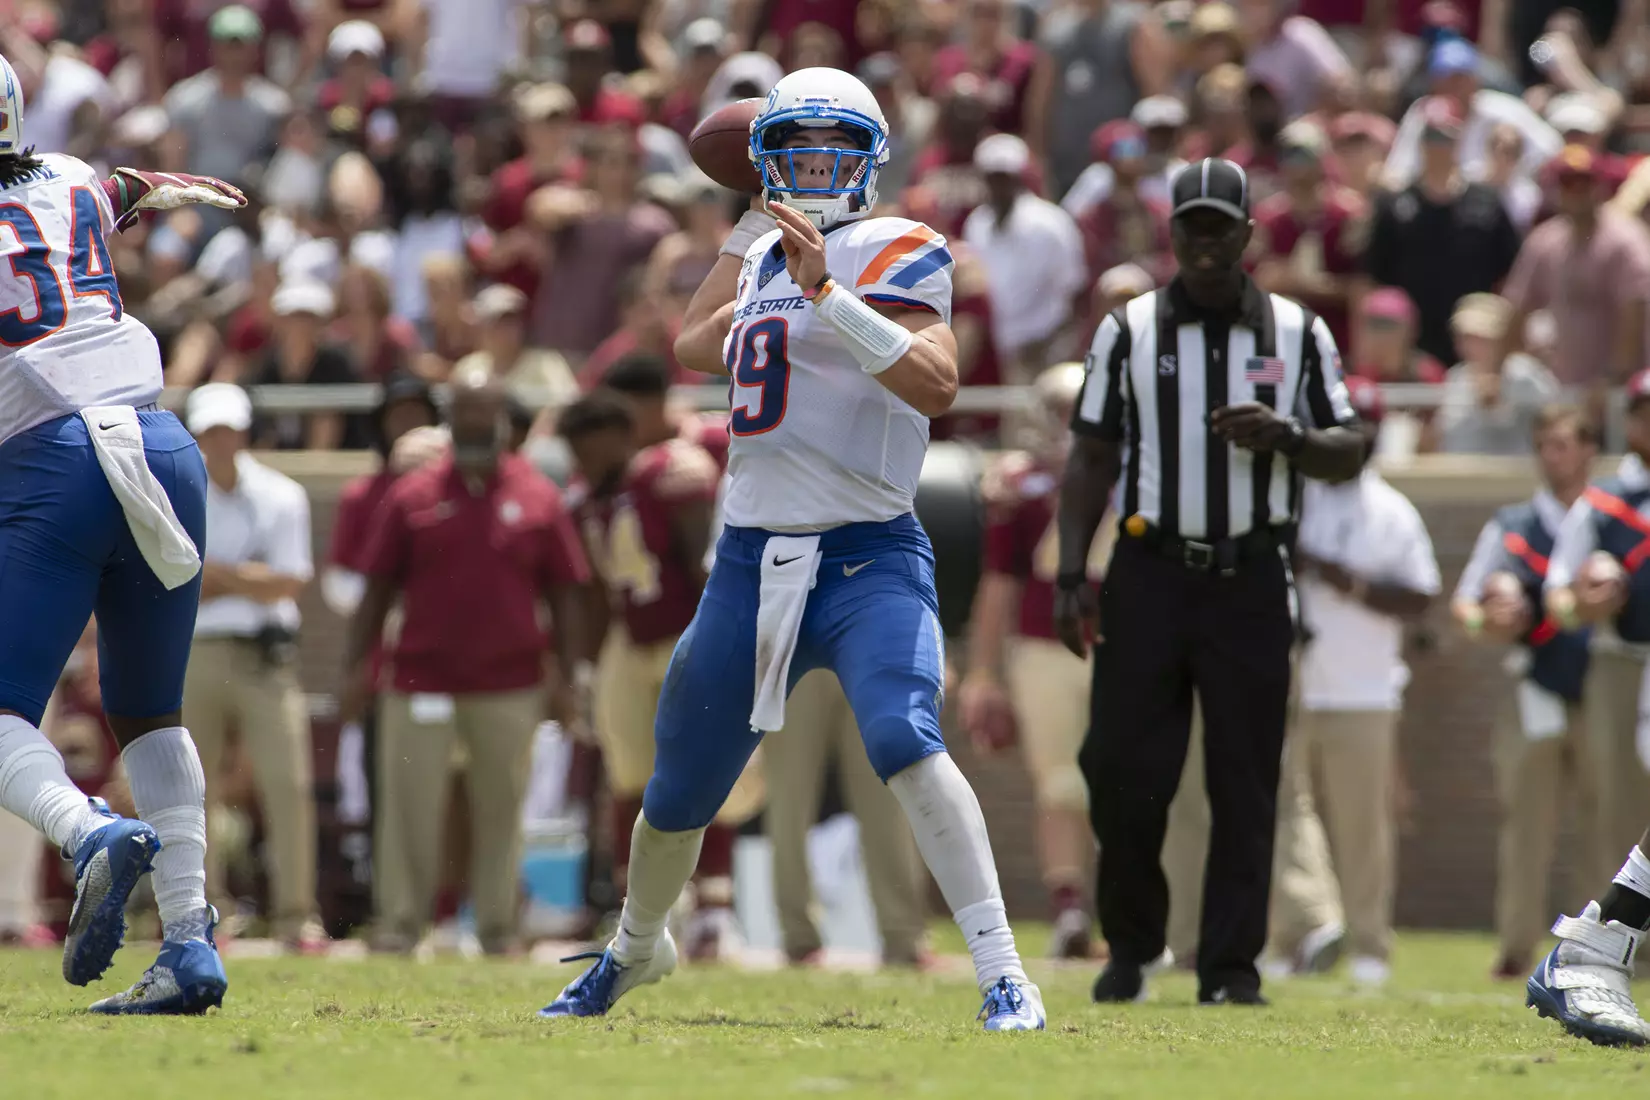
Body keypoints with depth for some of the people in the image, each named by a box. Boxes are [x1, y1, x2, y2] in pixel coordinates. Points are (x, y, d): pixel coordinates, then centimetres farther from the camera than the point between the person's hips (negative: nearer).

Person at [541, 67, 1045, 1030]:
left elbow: (935, 382, -22)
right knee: (679, 792, 15)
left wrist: (824, 291, -27)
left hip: (869, 560, -6)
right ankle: (635, 950, 44)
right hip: (752, 562, 6)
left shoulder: (896, 254, -6)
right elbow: (698, 347, 33)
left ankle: (1004, 975, -30)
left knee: (905, 741, -30)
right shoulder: (764, 257, 14)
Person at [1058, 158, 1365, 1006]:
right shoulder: (1128, 331, 7)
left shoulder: (1299, 333, 7)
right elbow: (1092, 456, 8)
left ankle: (1231, 966, 4)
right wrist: (1070, 574, 0)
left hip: (1249, 581, 0)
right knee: (1121, 769, -3)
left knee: (1245, 779, -1)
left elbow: (1348, 455, 9)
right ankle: (1130, 945, 15)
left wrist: (1286, 436, -13)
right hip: (1149, 576, 0)